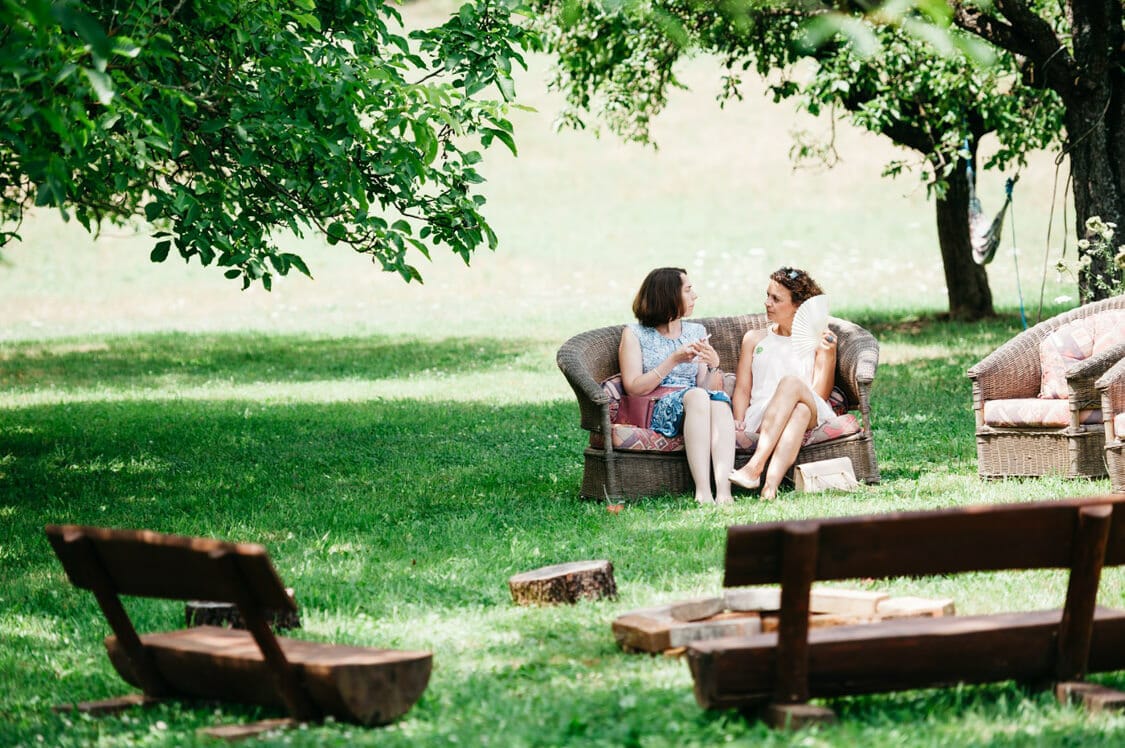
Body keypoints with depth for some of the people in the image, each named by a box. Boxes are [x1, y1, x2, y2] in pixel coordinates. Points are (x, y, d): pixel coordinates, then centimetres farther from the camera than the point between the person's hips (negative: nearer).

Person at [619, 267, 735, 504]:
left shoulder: (696, 332, 23)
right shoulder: (634, 334, 10)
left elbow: (707, 386, 14)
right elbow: (633, 388, -2)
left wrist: (714, 367, -8)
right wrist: (673, 361, -10)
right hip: (655, 411, -4)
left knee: (719, 398, -33)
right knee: (696, 395, -36)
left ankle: (724, 491, -51)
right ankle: (702, 492, -48)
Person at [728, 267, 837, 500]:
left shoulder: (818, 339, 18)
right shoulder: (754, 339, 24)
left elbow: (820, 394, 6)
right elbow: (742, 389, 15)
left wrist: (829, 354, -6)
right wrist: (739, 420, -4)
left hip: (814, 414, -1)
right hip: (761, 415, 1)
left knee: (791, 382, -36)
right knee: (800, 410, -36)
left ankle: (755, 467, -53)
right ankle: (771, 484, -60)